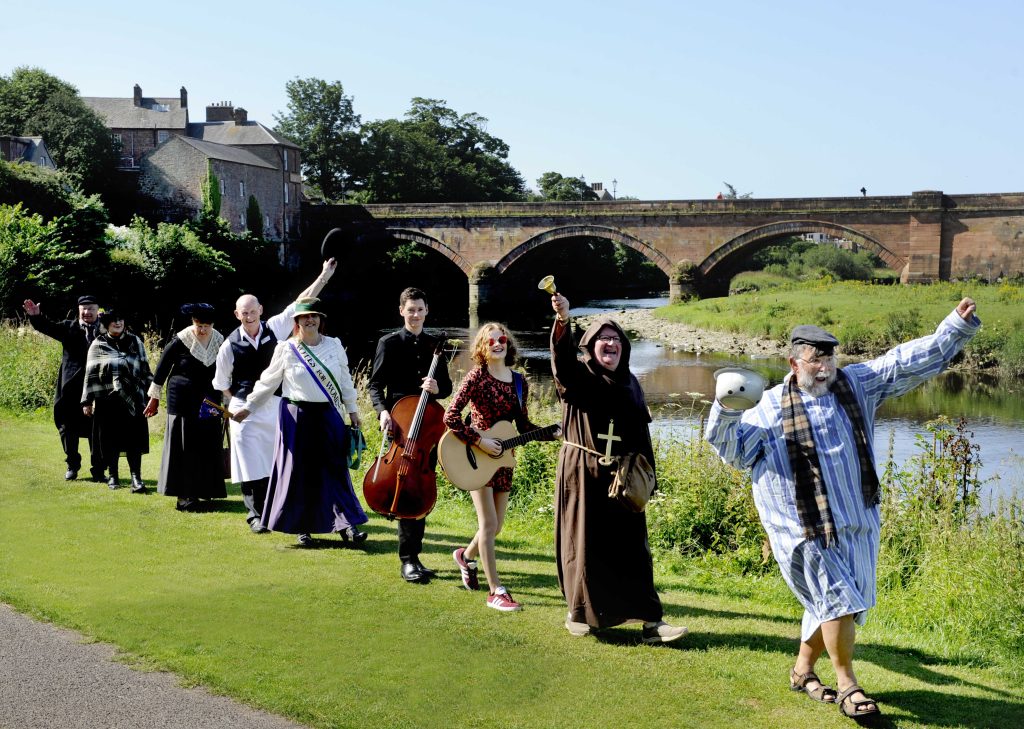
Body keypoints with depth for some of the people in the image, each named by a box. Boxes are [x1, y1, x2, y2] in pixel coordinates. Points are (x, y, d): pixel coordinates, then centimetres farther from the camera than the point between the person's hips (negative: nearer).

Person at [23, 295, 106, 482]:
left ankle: (98, 470, 11)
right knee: (68, 428, 10)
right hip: (72, 387, 2)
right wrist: (36, 316, -26)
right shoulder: (69, 327, 7)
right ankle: (72, 465, 27)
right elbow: (48, 327, -6)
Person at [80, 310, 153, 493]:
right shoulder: (98, 345, 5)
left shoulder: (135, 342, 8)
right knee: (110, 439, 5)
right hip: (106, 400, 0)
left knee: (133, 437, -6)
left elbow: (145, 370, 10)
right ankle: (113, 476, 17)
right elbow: (91, 374, 6)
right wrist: (87, 401, 2)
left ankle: (136, 477, -8)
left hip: (132, 400, 0)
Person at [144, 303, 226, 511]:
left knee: (209, 445, 6)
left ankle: (204, 490, 18)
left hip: (209, 401, 4)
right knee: (184, 445, -3)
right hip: (183, 400, -4)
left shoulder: (220, 341, 0)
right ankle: (184, 495, -1)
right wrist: (154, 397, 1)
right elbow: (162, 367, -4)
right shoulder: (181, 340, -12)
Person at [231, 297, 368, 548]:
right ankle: (302, 528, 13)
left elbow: (345, 380, 14)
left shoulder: (334, 346, 6)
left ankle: (346, 525, -2)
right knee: (299, 471, 2)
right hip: (297, 417, -2)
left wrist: (352, 409, 15)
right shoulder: (285, 349, 0)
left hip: (328, 415, 2)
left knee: (336, 469, -2)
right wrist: (248, 407, 8)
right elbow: (267, 382, 7)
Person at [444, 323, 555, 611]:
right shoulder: (477, 377, -12)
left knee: (496, 525, 11)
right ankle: (496, 591, -2)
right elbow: (450, 417, -18)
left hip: (503, 458, 6)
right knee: (489, 523, -8)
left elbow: (523, 425, 11)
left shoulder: (519, 381, 5)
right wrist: (480, 441, -22)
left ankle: (467, 556, 41)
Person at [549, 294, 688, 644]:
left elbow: (642, 433, 14)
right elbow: (563, 357, -27)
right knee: (584, 544, 3)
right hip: (583, 475, -4)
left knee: (632, 548, 2)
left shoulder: (629, 383, 11)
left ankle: (650, 621, 1)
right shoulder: (578, 377, -4)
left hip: (622, 478, 4)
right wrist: (562, 319, -46)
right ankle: (580, 614, 20)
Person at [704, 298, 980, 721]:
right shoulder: (772, 408, -1)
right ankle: (847, 684, 8)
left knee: (840, 605, 11)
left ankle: (803, 670, 31)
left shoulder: (858, 385, 8)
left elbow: (911, 362, 8)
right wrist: (726, 415, -15)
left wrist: (957, 326, 1)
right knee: (837, 599, -8)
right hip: (803, 528, -5)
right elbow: (735, 452, 3)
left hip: (856, 523, 5)